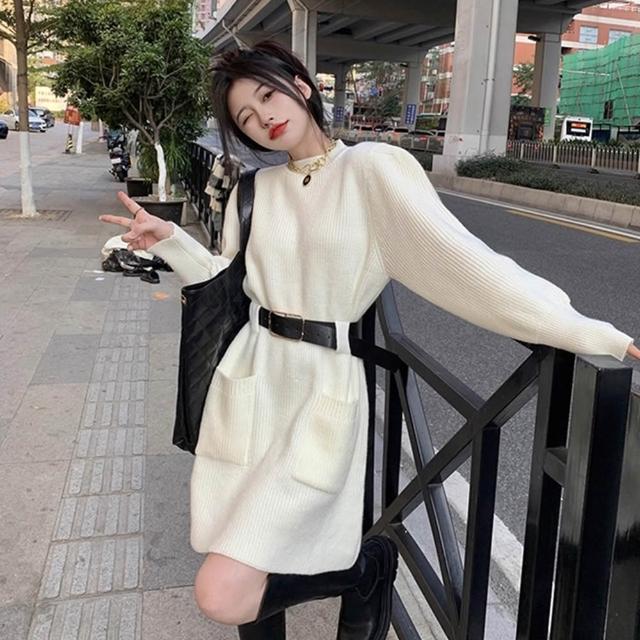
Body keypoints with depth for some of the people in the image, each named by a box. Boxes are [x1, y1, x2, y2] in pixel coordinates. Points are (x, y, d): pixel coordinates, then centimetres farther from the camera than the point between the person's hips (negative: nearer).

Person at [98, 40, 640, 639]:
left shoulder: (372, 168, -7)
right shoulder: (256, 191, 9)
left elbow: (462, 258, -16)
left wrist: (590, 333, -23)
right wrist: (168, 240, 4)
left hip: (324, 391, -5)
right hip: (249, 382, 5)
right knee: (249, 569, 13)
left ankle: (367, 565, 13)